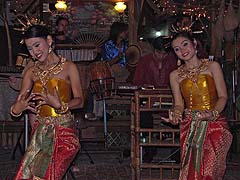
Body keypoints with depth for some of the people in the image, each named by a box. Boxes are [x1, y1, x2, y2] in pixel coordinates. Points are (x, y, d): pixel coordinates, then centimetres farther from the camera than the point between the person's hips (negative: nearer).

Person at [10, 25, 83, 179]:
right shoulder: (31, 73, 9)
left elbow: (79, 101, -5)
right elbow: (18, 104, 6)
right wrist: (17, 108, -19)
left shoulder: (69, 67, -3)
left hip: (63, 132, -4)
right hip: (41, 131, 4)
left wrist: (60, 105, -25)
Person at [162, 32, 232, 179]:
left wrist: (213, 114, -18)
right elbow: (179, 104, 8)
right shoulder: (175, 75, 11)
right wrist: (176, 115, -14)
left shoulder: (213, 66, 5)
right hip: (190, 126, 2)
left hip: (215, 124, -1)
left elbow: (223, 96, 0)